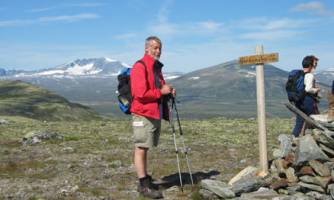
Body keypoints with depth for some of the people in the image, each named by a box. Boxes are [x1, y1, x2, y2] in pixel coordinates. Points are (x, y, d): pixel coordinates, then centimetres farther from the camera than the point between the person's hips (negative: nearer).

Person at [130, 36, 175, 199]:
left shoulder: (157, 67, 17)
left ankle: (145, 180, 21)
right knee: (141, 149, -4)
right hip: (143, 115, -9)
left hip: (156, 114, 9)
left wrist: (168, 91, 6)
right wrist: (161, 92, -13)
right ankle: (144, 186, -2)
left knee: (145, 148, 14)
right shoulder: (140, 66, -11)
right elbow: (141, 93, -20)